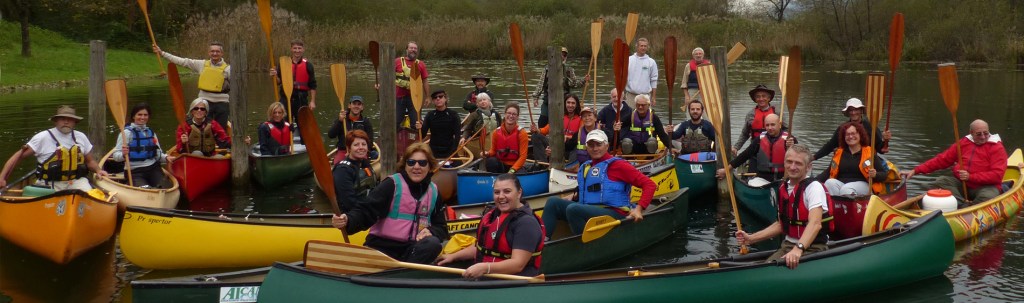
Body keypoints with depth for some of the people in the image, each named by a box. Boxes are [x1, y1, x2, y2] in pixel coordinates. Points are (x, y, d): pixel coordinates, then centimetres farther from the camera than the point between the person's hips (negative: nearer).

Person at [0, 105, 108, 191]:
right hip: (50, 184, -3)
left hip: (76, 181, 3)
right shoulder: (43, 137, -2)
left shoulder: (81, 137, 12)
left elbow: (89, 161, 24)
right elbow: (18, 156, -2)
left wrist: (98, 170, 2)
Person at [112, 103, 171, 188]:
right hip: (135, 171, -4)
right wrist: (123, 154, -27)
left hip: (153, 168, 4)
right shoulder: (127, 132, 0)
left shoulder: (151, 132, 15)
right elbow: (116, 156, -5)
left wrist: (166, 158, -2)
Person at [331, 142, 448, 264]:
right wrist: (347, 220, -37)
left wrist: (431, 232, -12)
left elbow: (441, 227, 13)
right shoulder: (391, 184, -6)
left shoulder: (433, 191, 10)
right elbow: (365, 211, -15)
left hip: (411, 249, 4)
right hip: (382, 247, -4)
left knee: (433, 244, -30)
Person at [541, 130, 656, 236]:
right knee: (553, 202, -3)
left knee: (573, 209, -29)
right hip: (588, 212, 7)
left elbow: (649, 184, -6)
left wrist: (638, 209, -17)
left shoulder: (617, 164, -3)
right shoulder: (585, 167, 17)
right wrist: (576, 196, 11)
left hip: (613, 213, -7)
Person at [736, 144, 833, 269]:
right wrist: (751, 238, 11)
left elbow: (815, 224, -29)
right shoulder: (784, 188, 9)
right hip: (788, 245, 6)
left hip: (812, 248, -6)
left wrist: (798, 249, -44)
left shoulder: (814, 187, -14)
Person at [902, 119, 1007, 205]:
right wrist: (916, 171, 3)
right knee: (940, 182, -20)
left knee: (988, 197, -37)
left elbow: (997, 175, -12)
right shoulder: (964, 143, 11)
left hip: (985, 186, -5)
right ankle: (964, 206, -34)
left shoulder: (997, 148, -2)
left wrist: (971, 177, -23)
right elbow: (941, 159, 11)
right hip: (960, 183, 5)